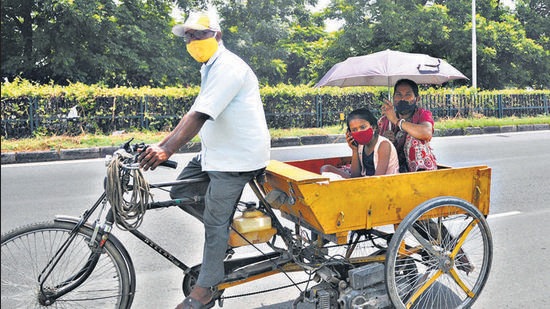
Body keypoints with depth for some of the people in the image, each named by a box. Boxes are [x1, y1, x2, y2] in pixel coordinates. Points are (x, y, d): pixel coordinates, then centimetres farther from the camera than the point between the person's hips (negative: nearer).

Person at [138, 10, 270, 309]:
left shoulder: (227, 68, -19)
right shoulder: (211, 68, 15)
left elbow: (200, 115, -32)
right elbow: (194, 114, 17)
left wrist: (168, 149, -39)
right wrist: (162, 145, 15)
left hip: (236, 157, -10)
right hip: (217, 150, 10)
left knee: (215, 222, -1)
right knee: (180, 192, 10)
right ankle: (231, 226, 22)